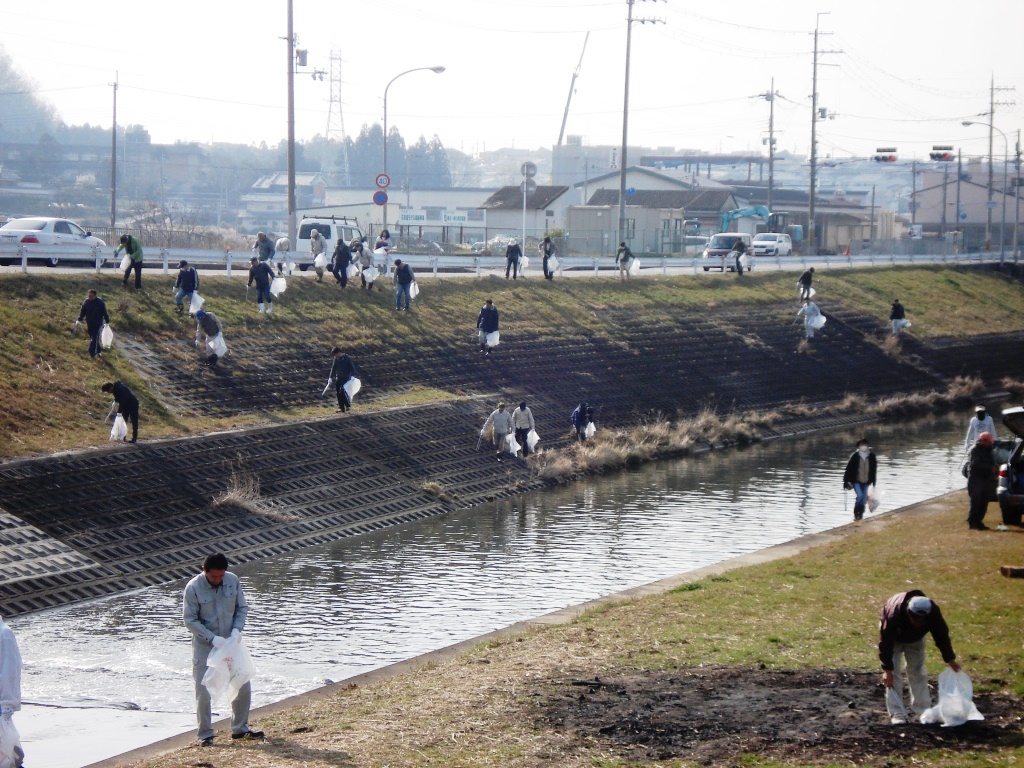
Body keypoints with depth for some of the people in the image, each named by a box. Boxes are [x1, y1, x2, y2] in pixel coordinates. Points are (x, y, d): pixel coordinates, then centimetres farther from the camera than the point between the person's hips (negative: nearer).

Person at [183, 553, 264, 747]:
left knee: (243, 686, 7)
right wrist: (212, 638, -23)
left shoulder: (233, 581, -7)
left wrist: (236, 629, -14)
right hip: (204, 646, -4)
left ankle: (240, 728, 24)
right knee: (203, 691, -2)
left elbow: (242, 607, 4)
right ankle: (205, 734, 10)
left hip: (229, 642, 4)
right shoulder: (193, 588, -17)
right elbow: (190, 620, -15)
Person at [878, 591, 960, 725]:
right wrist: (887, 670, -39)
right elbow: (886, 642, -39)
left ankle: (923, 710, 11)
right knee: (894, 673, -12)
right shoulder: (894, 614, -46)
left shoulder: (933, 612, -35)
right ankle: (897, 714, -14)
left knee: (918, 671, 3)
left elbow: (942, 636, -18)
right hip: (894, 638, -3)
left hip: (915, 638, 3)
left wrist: (950, 659, -17)